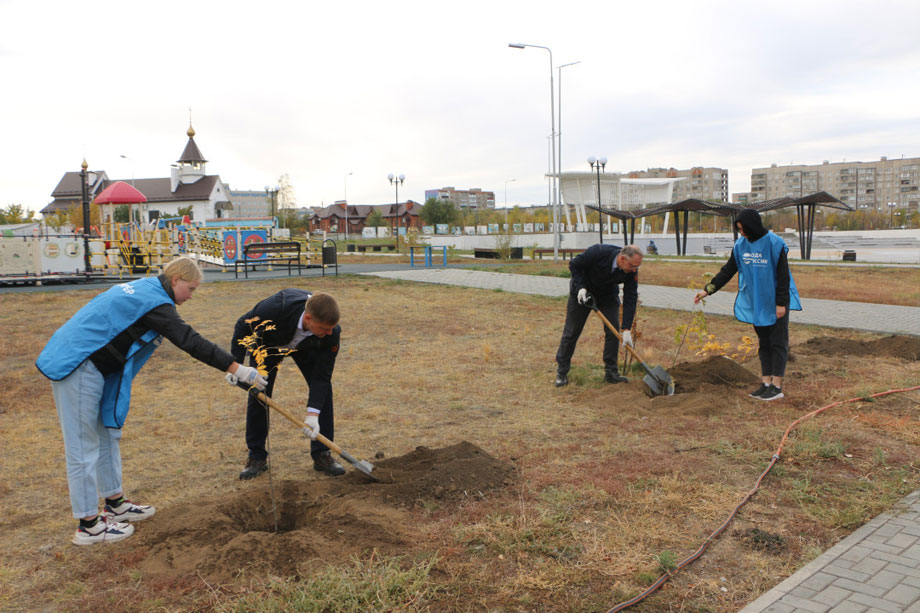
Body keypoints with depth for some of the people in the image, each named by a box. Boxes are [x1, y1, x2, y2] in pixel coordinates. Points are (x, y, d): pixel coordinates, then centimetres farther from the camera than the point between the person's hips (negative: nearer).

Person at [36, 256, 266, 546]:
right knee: (84, 445, -2)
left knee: (107, 435, 17)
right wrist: (236, 369, -24)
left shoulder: (141, 288, 12)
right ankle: (88, 525, 7)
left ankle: (115, 504, 30)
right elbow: (190, 341, -24)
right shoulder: (154, 301, -19)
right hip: (76, 368, -11)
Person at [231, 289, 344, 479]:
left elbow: (321, 375, -29)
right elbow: (243, 326, -24)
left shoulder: (331, 332, -37)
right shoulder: (276, 307, -45)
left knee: (324, 387, -13)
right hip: (268, 343, -1)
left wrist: (313, 414, -37)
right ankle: (257, 457, 6)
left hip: (306, 348, 1)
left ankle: (322, 455, -2)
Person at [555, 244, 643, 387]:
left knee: (613, 330, -6)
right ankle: (561, 371, 11)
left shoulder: (632, 271, -24)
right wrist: (581, 287, -28)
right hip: (583, 290, -3)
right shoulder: (598, 252, -36)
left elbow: (630, 299, -19)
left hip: (608, 294, 3)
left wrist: (627, 329, -23)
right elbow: (574, 264, -19)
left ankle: (611, 371, 5)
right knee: (571, 331, 0)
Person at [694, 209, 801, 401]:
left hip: (775, 303, -6)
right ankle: (766, 383, 17)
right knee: (763, 344, 11)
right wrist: (708, 289, 1)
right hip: (756, 302, 6)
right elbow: (727, 271, 7)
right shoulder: (740, 245, 2)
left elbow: (783, 275, -14)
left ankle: (777, 386, 4)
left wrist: (781, 302, -16)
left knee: (778, 343, 0)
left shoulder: (774, 244, -15)